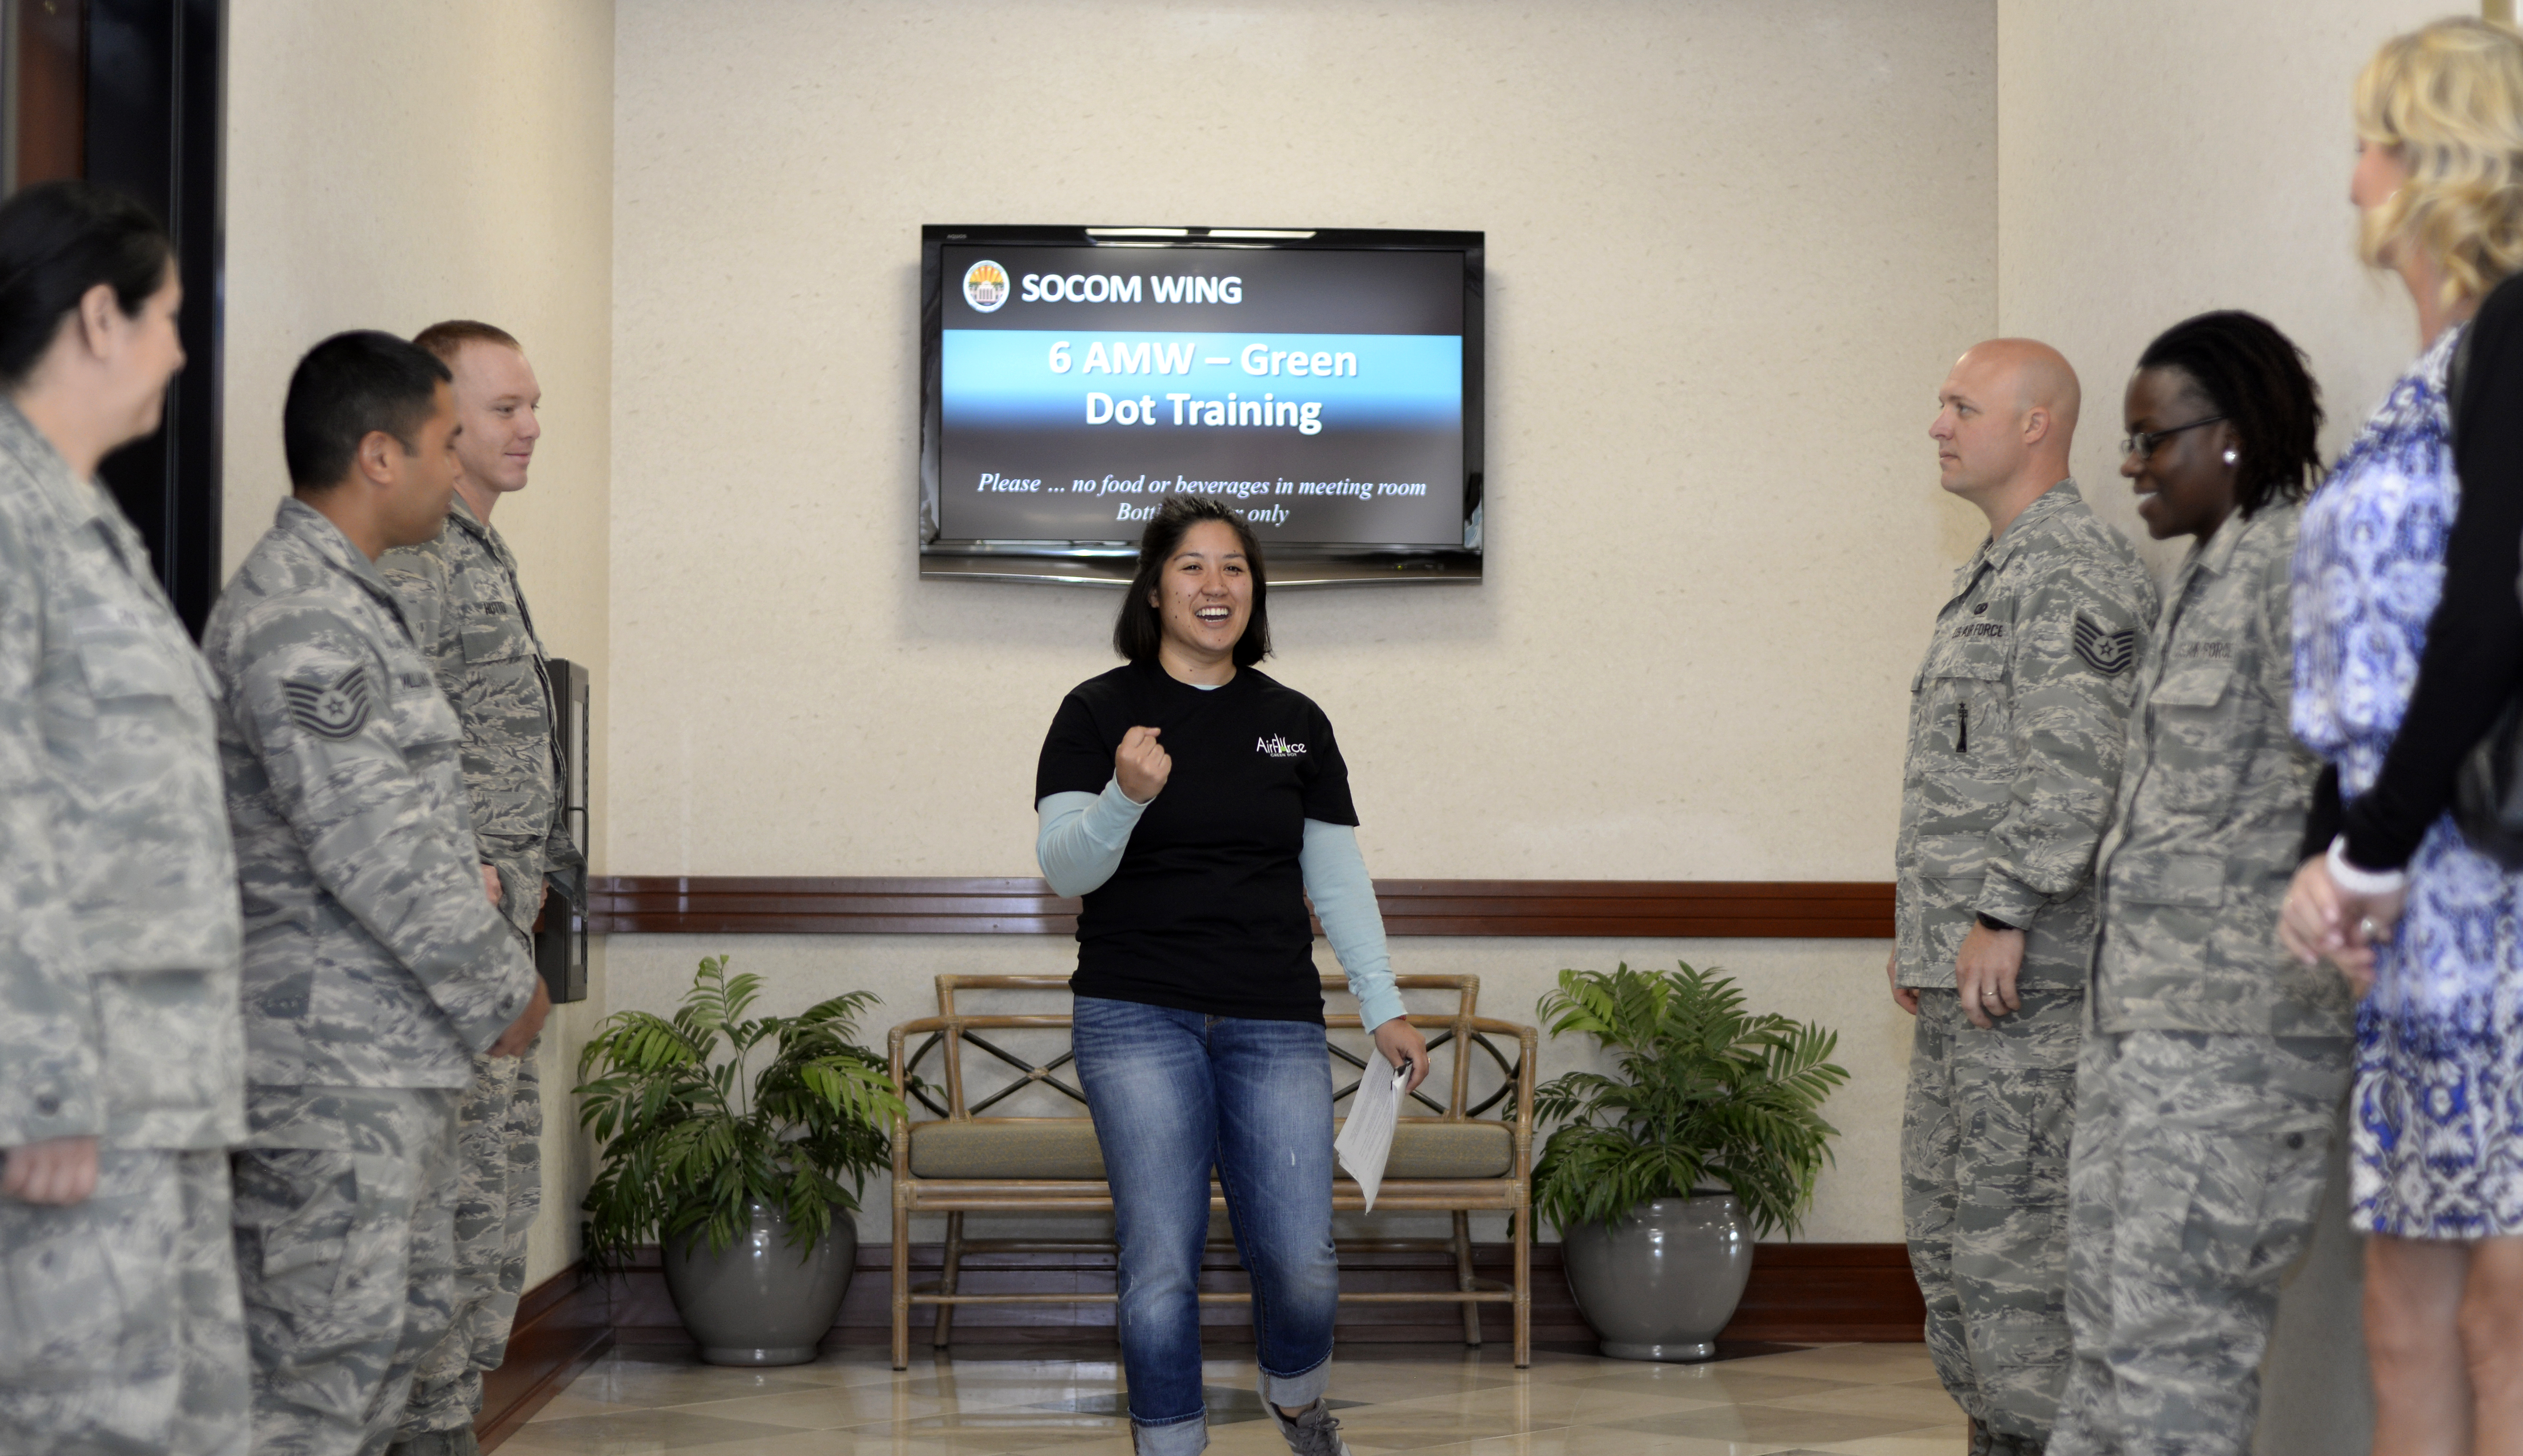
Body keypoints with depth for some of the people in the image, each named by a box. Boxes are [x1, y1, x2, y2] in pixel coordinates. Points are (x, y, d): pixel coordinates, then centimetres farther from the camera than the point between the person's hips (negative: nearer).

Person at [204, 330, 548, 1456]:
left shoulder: (348, 601, 17)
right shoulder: (299, 620, -18)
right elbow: (373, 849, -21)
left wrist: (493, 971, 15)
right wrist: (500, 992, -11)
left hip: (392, 1054, 11)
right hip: (333, 1063, -11)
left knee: (405, 1319, 16)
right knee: (325, 1358, -7)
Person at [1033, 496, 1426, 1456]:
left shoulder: (1295, 722, 12)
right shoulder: (1099, 711, 2)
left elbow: (1337, 880, 15)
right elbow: (1064, 866, -5)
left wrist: (1383, 1008, 10)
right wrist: (1124, 799, -24)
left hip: (1275, 1025, 2)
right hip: (1138, 1018, -2)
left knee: (1300, 1260, -2)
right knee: (1162, 1265, -5)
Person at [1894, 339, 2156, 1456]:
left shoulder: (2075, 571, -11)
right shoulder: (1990, 574, 21)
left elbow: (2074, 772, -21)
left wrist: (2004, 915, -22)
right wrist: (1916, 927, 21)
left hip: (2026, 980, -10)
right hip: (1956, 981, 11)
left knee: (2012, 1236, -9)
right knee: (1941, 1226, 14)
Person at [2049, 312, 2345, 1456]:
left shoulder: (2296, 570, -10)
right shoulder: (2201, 579, 18)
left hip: (2237, 1024, -10)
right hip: (2138, 1013, 10)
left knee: (2172, 1336, -8)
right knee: (2107, 1321, 12)